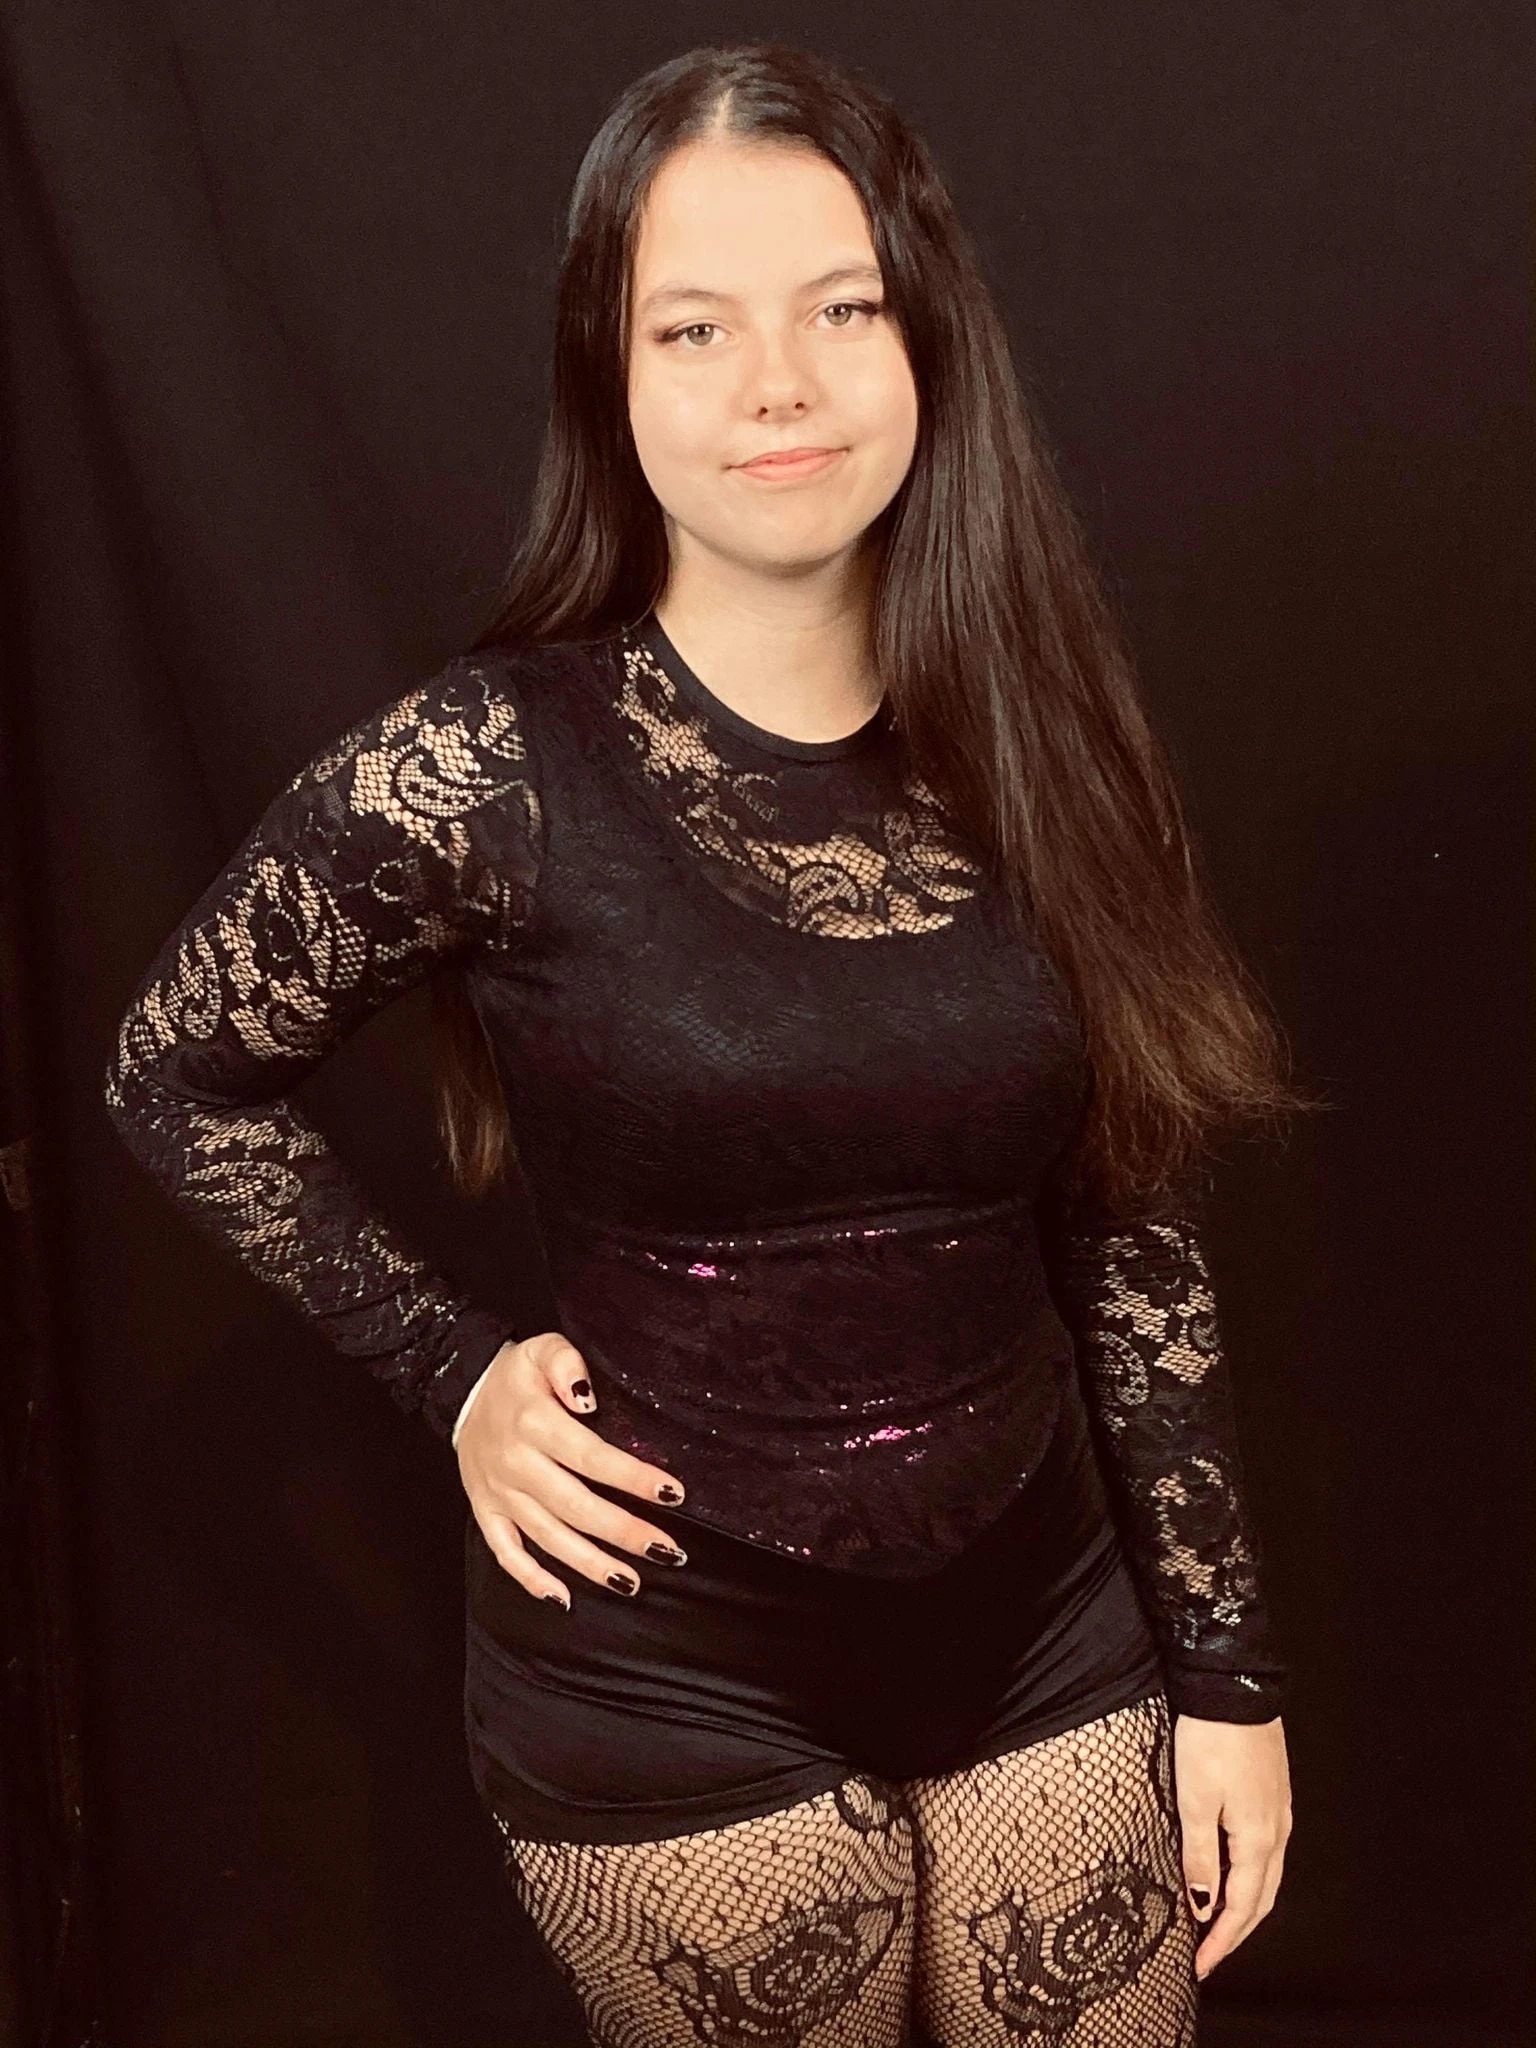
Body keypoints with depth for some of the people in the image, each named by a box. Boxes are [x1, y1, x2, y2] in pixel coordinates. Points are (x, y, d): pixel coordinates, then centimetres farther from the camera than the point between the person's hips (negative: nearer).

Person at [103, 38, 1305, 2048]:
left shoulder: (1040, 747, -4)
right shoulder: (484, 771, -16)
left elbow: (1136, 1244, 0)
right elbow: (179, 1078, -1)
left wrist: (1226, 1673, 3)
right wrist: (454, 1369, -7)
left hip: (1054, 1629, 3)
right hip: (681, 1683, -3)